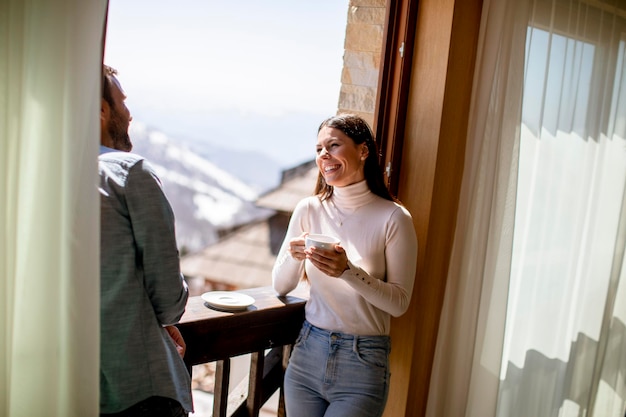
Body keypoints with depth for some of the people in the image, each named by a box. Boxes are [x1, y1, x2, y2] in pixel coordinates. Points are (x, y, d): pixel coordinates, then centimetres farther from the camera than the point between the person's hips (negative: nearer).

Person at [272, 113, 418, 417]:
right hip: (308, 352, 4)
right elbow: (280, 287, 4)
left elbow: (400, 302, -12)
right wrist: (294, 255, -16)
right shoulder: (309, 209, 0)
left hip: (363, 362, -3)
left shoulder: (393, 217, -11)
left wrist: (348, 271, -25)